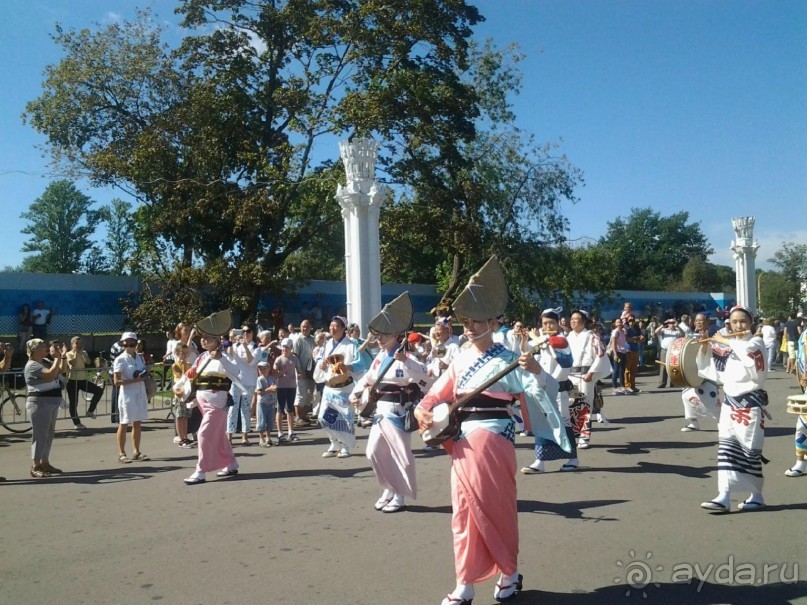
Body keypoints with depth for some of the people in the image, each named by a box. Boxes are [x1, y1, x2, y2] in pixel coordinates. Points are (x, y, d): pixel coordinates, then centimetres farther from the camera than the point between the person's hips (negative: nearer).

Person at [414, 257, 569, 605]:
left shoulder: (507, 360, -6)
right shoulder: (460, 361, 9)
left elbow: (538, 395, -15)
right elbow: (437, 395, 13)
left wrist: (537, 373, -34)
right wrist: (422, 410, -6)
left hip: (493, 439, -5)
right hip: (462, 439, 5)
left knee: (495, 507, 5)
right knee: (465, 510, 9)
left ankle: (509, 573, 28)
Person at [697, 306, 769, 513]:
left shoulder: (756, 343, -6)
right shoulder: (727, 344, 12)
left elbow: (746, 351, -32)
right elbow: (706, 367, 17)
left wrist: (725, 341, -20)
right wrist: (705, 346, 3)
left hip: (750, 404, -6)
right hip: (729, 402, 6)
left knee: (750, 451, 3)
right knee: (726, 448, -1)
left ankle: (757, 497, 18)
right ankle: (724, 497, -3)